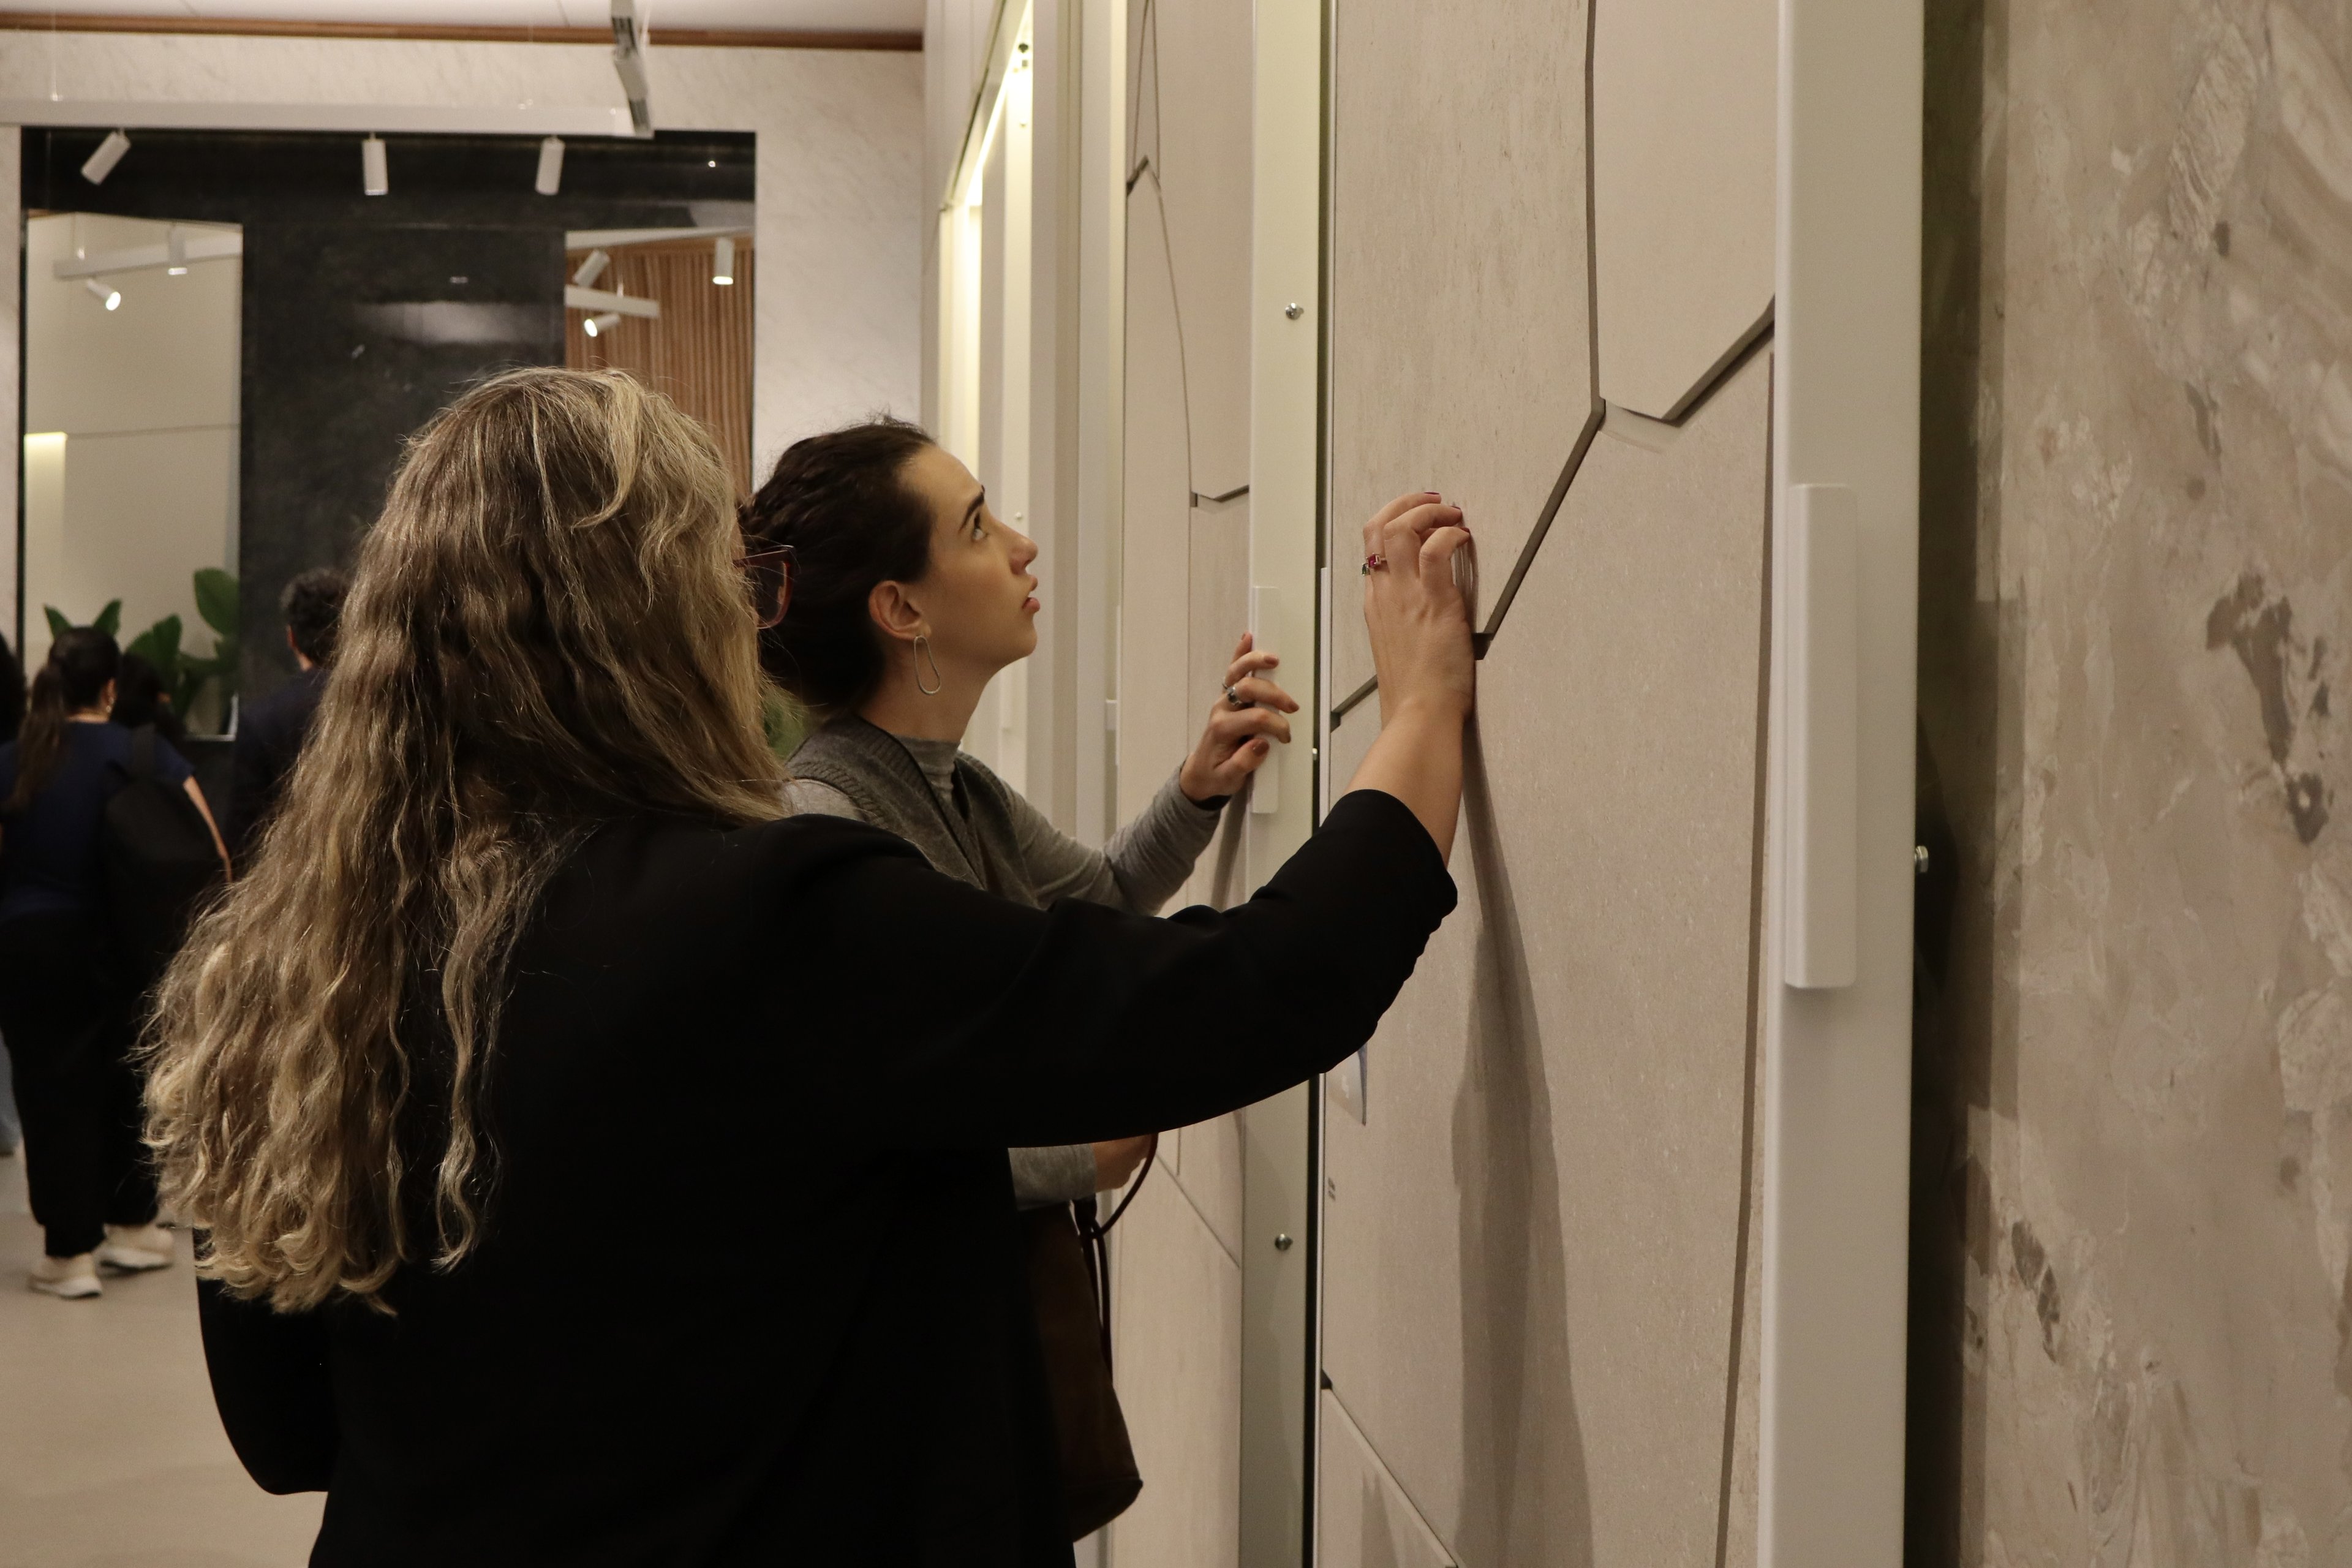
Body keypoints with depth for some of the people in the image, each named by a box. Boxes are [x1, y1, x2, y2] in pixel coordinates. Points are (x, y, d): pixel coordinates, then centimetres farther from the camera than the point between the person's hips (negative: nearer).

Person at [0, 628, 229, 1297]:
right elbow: (208, 851, -10)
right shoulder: (141, 753, -4)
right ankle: (131, 1226, 27)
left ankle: (70, 1252, 7)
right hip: (111, 942, 0)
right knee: (124, 1079, 17)